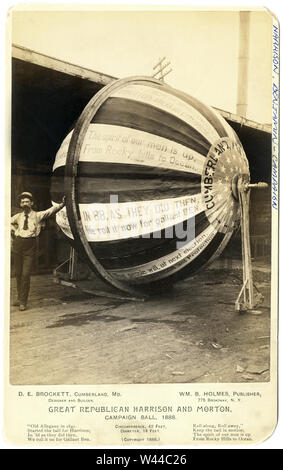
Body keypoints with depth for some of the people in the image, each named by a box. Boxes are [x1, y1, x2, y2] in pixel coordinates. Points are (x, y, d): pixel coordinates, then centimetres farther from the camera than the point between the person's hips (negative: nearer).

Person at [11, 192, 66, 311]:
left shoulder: (38, 215, 1)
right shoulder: (18, 216, 12)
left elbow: (51, 211, -12)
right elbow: (9, 222, 31)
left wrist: (62, 204, -26)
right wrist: (12, 230, 14)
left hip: (30, 247, -4)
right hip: (18, 244, 4)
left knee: (25, 274, -7)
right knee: (18, 273, 11)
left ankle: (23, 302, 3)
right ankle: (19, 298, 27)